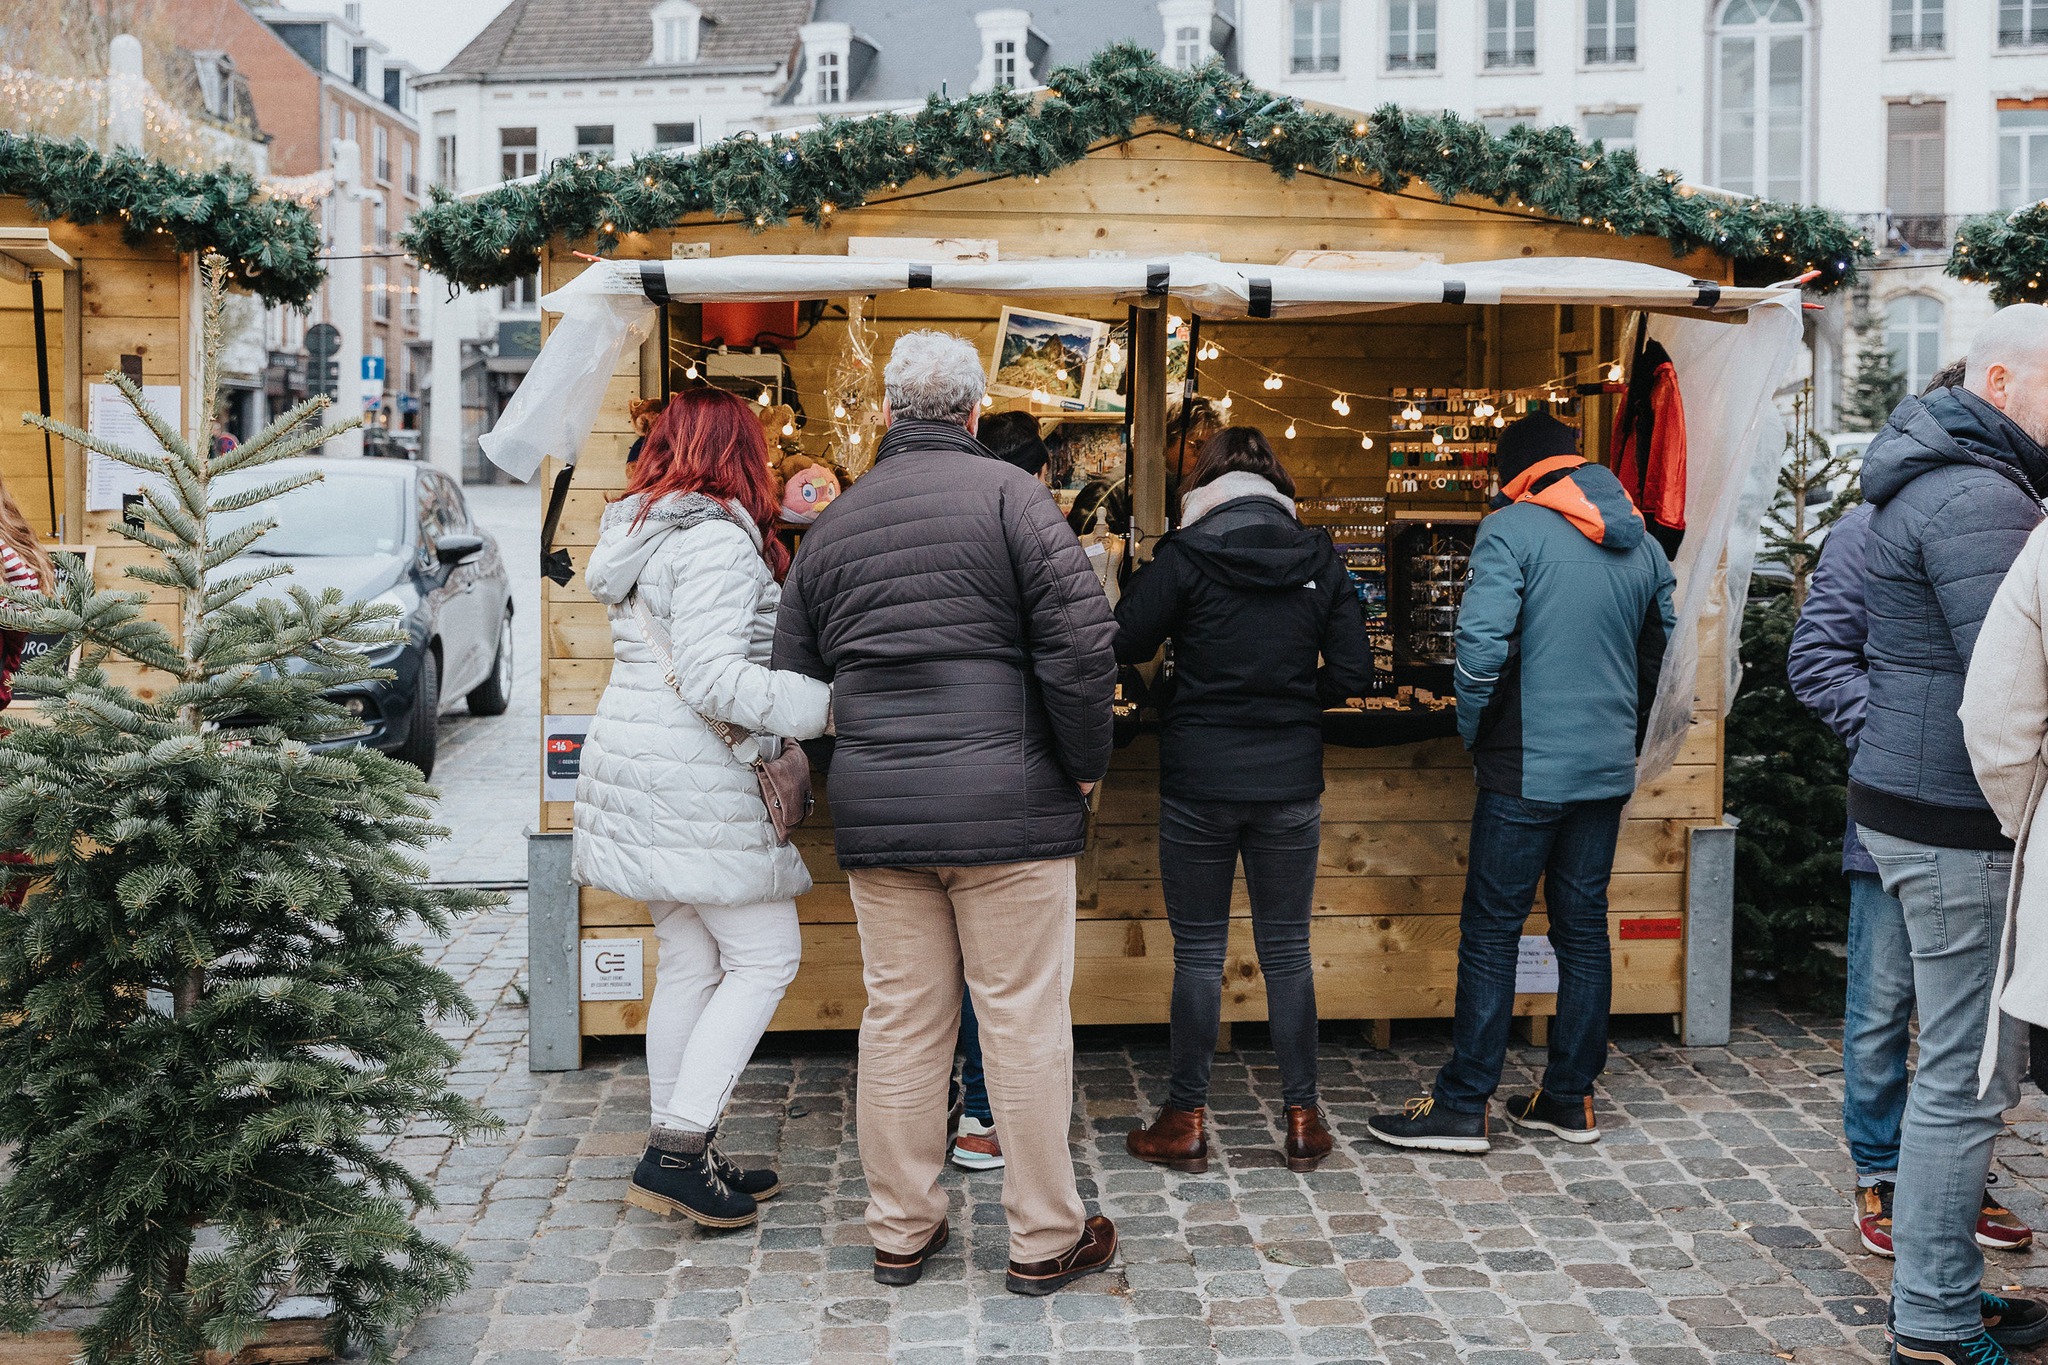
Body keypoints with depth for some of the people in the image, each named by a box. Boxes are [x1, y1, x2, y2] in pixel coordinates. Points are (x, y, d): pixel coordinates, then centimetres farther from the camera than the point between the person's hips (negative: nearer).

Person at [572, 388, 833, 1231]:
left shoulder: (640, 531, 16)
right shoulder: (718, 538, -14)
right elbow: (712, 677, -23)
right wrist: (829, 707, -24)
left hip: (634, 769, 10)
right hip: (697, 783, -10)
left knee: (689, 964, 13)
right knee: (767, 958, -3)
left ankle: (678, 1157, 18)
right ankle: (678, 1150, -4)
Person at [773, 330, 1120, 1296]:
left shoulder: (832, 525, 12)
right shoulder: (1008, 495, -4)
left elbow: (792, 677, 16)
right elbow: (1080, 641, -13)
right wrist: (1085, 765, -2)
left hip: (875, 812, 5)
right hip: (1006, 804, -4)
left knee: (900, 1018, 11)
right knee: (1024, 1018, 4)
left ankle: (900, 1232, 21)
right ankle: (1044, 1239, 13)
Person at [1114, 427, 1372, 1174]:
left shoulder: (1186, 554, -9)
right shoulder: (1320, 559, 1)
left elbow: (1123, 645, -9)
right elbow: (1352, 672, -1)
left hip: (1198, 781, -2)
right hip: (1290, 780, 3)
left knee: (1198, 952, 7)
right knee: (1287, 947, 12)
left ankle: (1187, 1122, 15)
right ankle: (1302, 1120, 18)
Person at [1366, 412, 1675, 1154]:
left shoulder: (1513, 529, -10)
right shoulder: (1642, 543, 11)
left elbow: (1482, 643, -20)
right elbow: (1659, 653, 17)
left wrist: (1473, 730, -5)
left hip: (1528, 768, -6)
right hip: (1609, 768, 6)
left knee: (1490, 932, -1)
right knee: (1584, 929, 12)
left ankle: (1462, 1105, 3)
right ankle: (1571, 1097, 19)